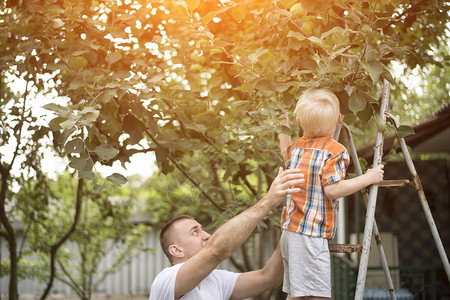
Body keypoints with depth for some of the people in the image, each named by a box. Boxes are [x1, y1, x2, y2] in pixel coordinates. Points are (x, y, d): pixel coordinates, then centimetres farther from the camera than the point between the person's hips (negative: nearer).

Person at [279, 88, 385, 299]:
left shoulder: (295, 147, 13)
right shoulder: (335, 151, -9)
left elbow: (284, 150, 37)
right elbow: (332, 189, -18)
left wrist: (284, 127, 50)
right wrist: (368, 178, -10)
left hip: (289, 232, 8)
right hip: (311, 236, -8)